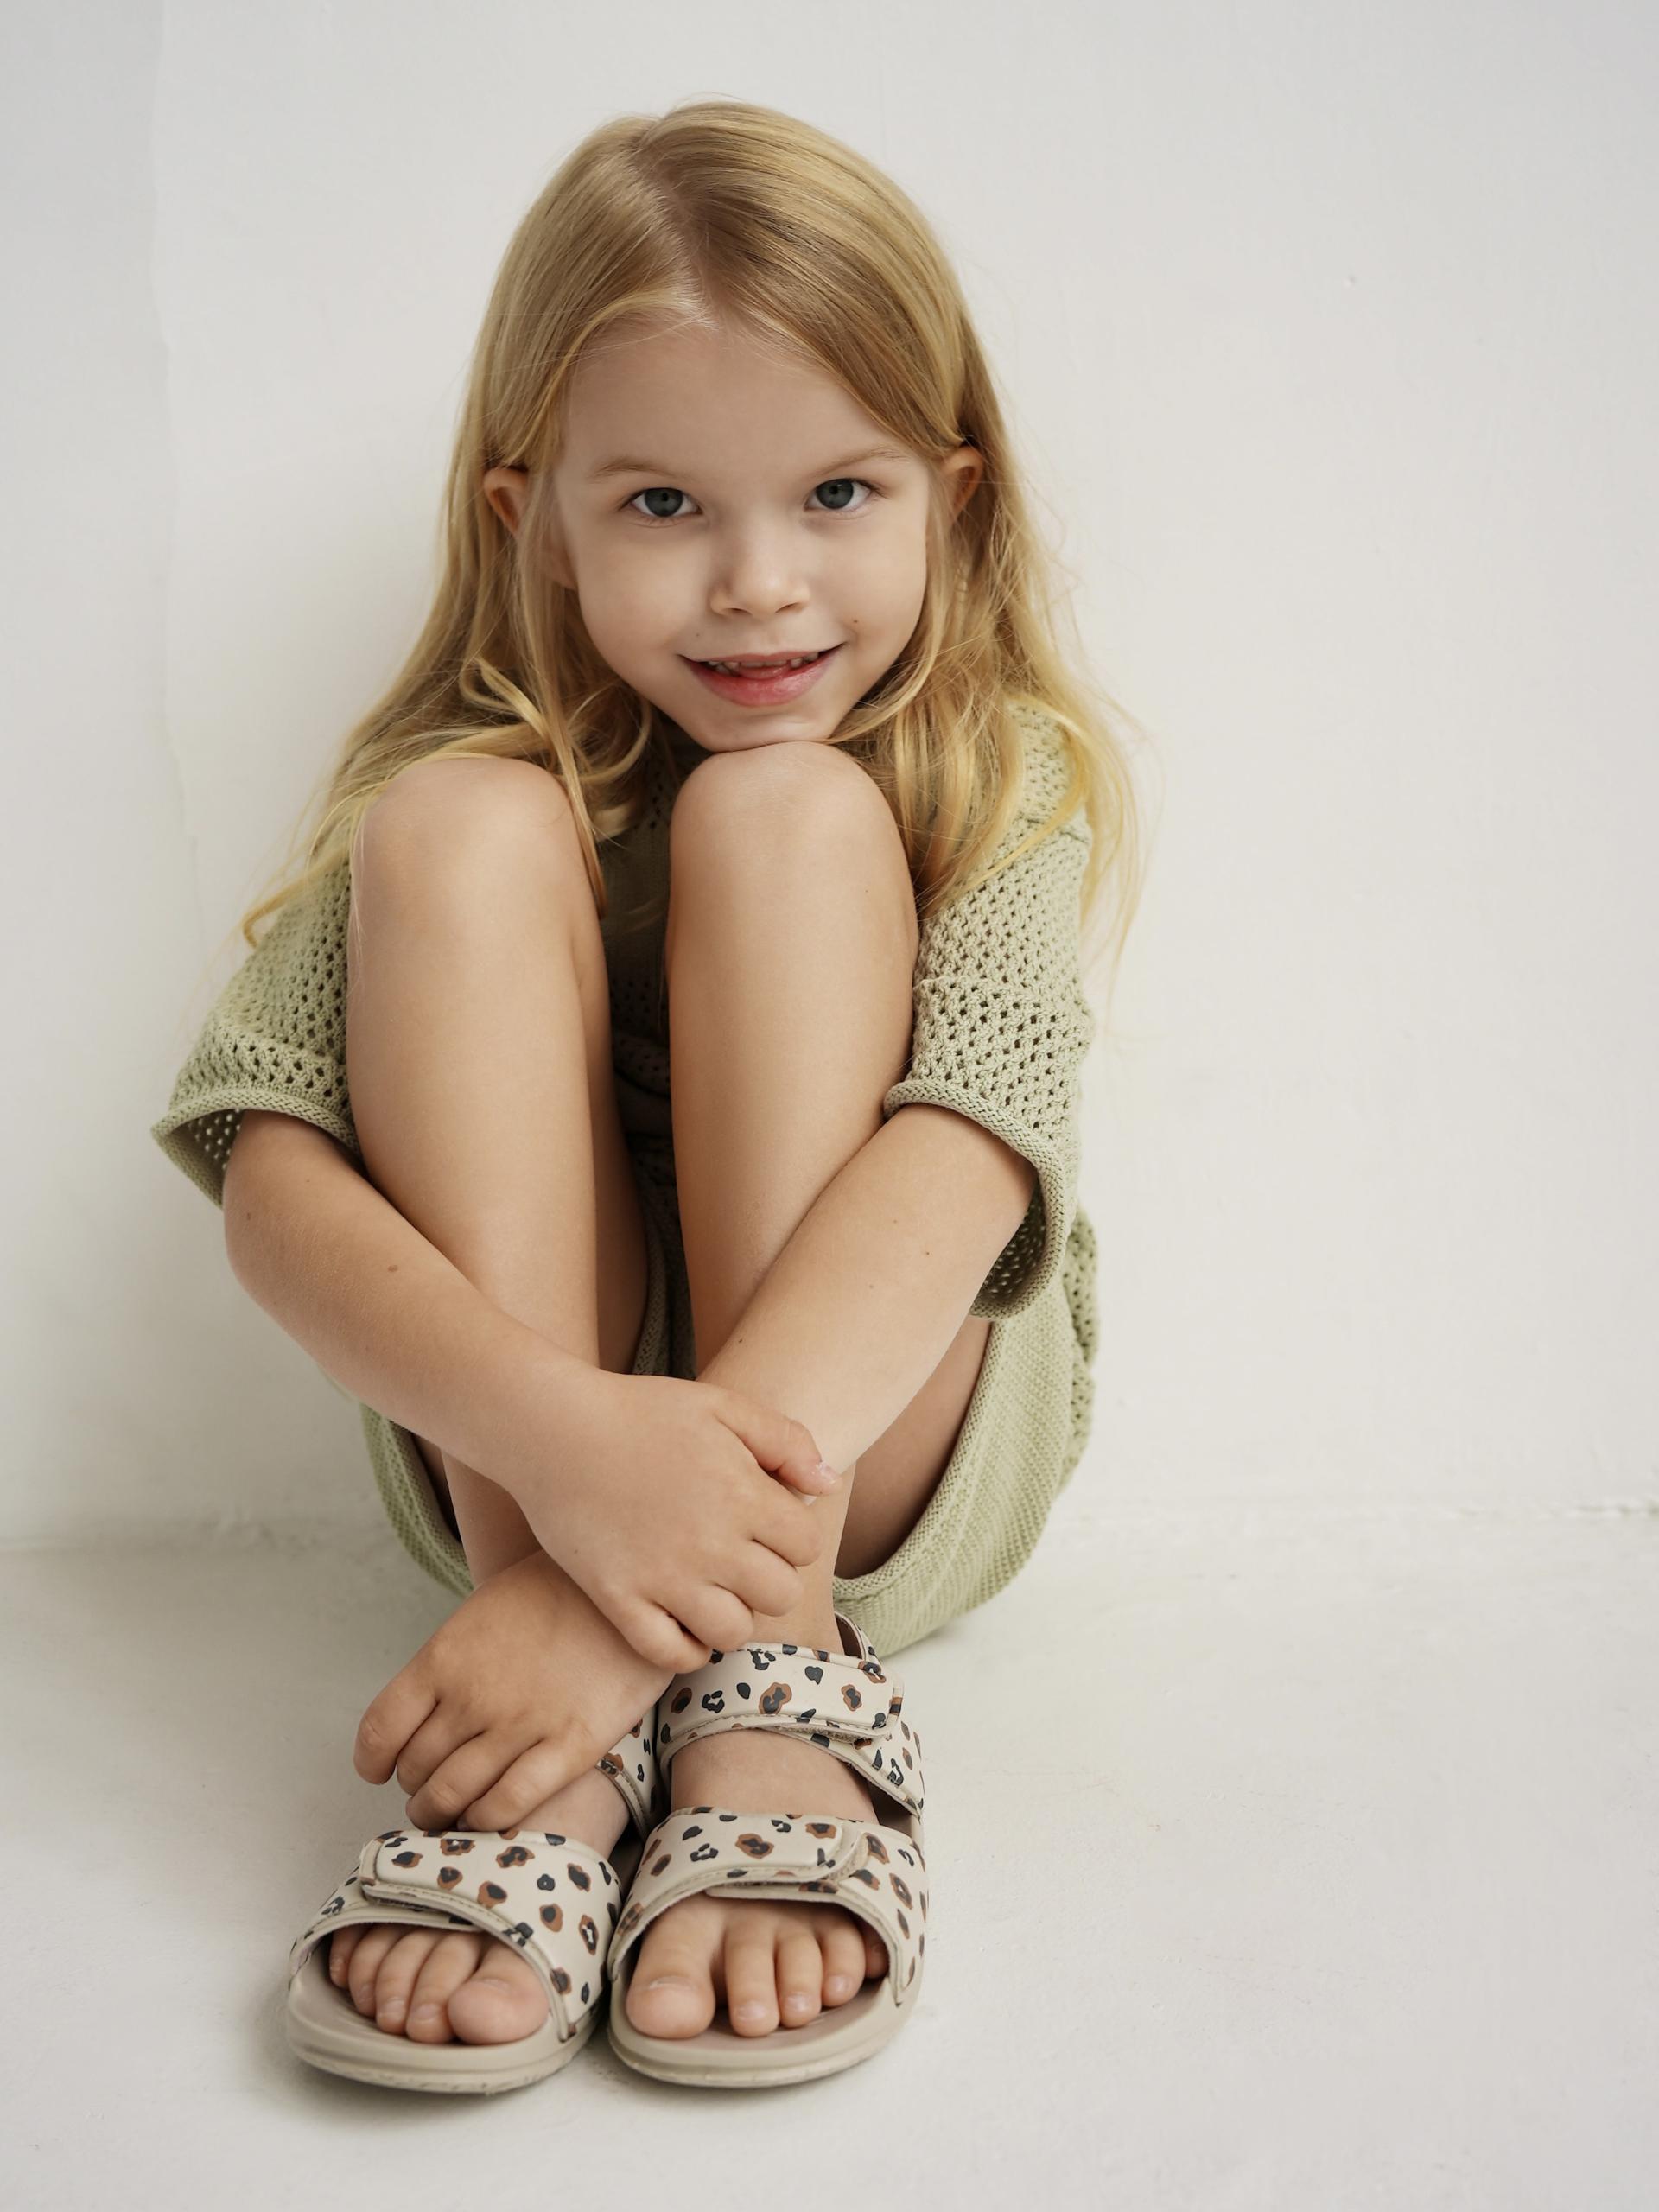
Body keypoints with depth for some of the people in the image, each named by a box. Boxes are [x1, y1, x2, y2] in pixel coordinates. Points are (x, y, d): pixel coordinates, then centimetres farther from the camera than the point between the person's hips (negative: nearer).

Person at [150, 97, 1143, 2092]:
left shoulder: (999, 779, -7)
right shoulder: (464, 777, -5)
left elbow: (970, 1154, -26)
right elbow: (266, 1173, -19)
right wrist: (554, 1425, -40)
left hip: (896, 1458, -1)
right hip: (515, 1450, 1)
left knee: (785, 812, -21)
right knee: (463, 831, -22)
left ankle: (776, 1689, -28)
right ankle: (559, 1769, -30)